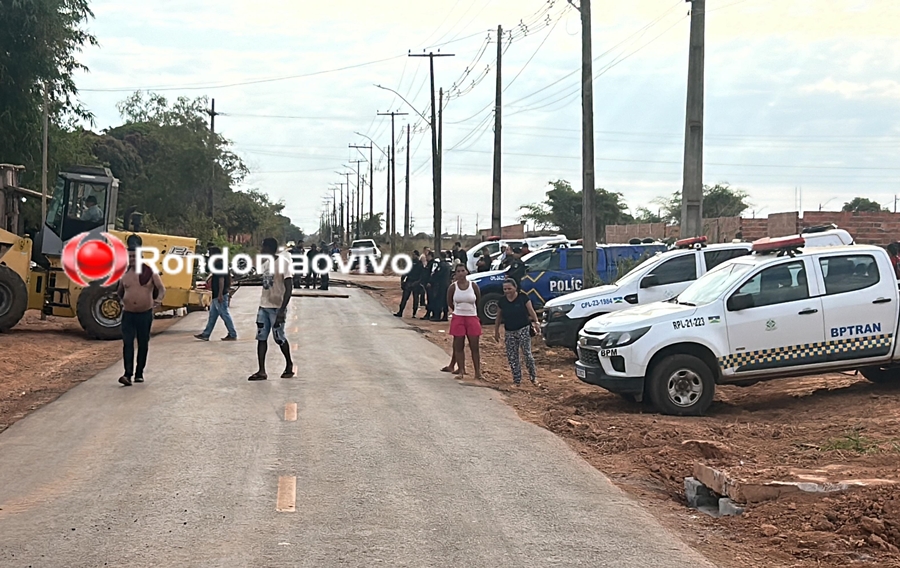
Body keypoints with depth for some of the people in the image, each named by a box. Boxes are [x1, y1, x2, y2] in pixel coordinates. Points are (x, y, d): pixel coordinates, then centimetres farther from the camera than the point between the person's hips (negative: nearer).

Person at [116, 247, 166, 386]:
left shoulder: (150, 273, -1)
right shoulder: (125, 275, 7)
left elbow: (162, 288, -3)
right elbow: (120, 292, 24)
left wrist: (159, 299, -22)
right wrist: (120, 300, 6)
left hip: (145, 314, -1)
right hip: (128, 314, 1)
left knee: (143, 344, 8)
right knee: (127, 343, -12)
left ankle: (139, 373, 20)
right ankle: (128, 374, -18)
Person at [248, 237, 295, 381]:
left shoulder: (284, 263, -14)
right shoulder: (266, 263, 10)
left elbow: (289, 288, -19)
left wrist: (282, 310, -24)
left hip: (277, 307, -8)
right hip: (263, 306, 8)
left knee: (279, 338, 1)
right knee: (261, 338, 1)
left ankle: (289, 365, 23)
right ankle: (262, 371, 1)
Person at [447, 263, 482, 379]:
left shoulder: (473, 286, -2)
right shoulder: (453, 287, -2)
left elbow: (479, 302, 9)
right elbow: (449, 303, 8)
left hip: (472, 318, 0)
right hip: (458, 318, 0)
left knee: (474, 346, 0)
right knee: (458, 346, 2)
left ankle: (477, 371, 5)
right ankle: (461, 370, 9)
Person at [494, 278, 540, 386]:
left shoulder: (523, 298, -5)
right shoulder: (502, 301, 5)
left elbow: (531, 311, -3)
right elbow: (498, 317, 14)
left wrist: (536, 322, -11)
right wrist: (496, 331, 16)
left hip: (524, 329, -4)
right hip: (510, 332, 4)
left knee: (527, 353, -10)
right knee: (512, 357, 2)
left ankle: (533, 377, 3)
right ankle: (517, 380, 10)